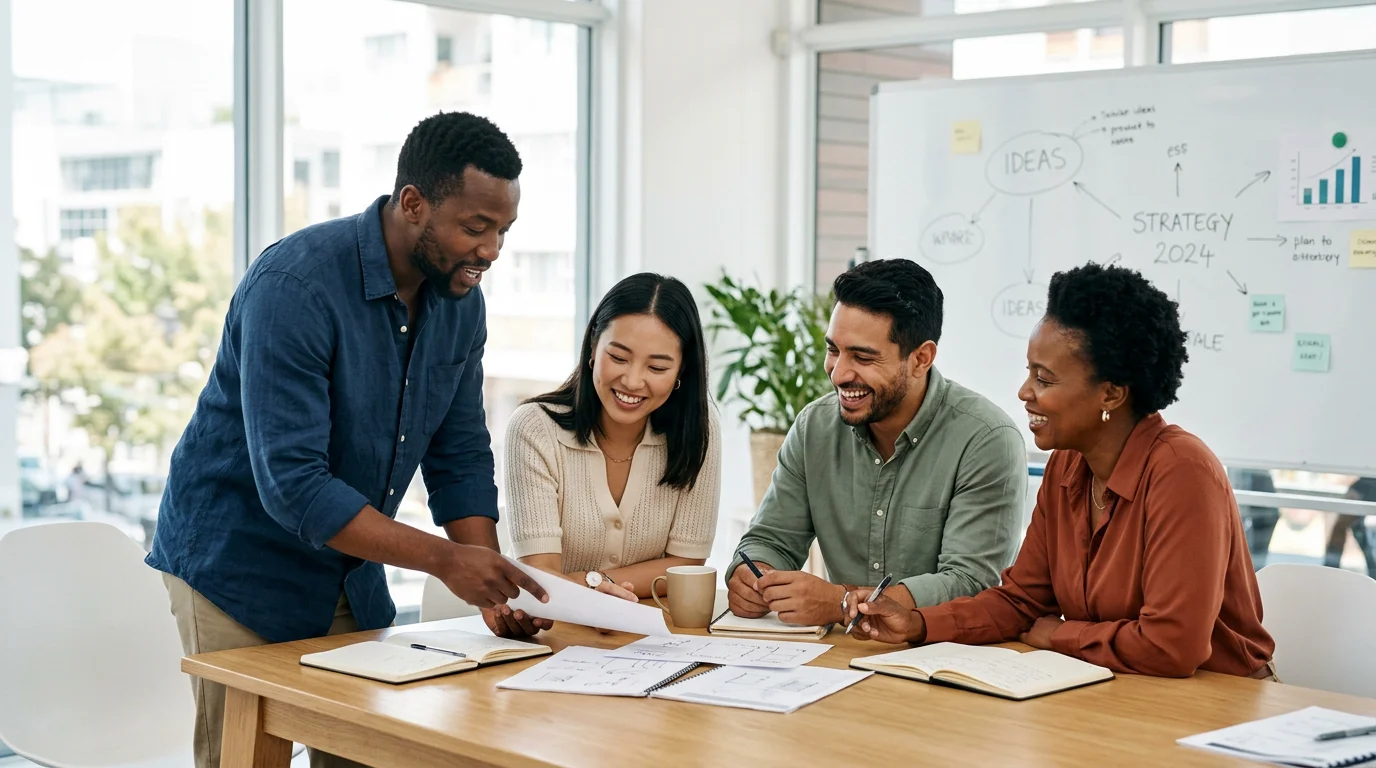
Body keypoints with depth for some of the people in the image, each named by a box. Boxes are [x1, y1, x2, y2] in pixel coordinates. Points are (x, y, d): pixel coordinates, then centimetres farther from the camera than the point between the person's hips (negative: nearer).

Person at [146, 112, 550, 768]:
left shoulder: (460, 301, -3)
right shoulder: (295, 285, -26)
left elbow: (460, 459, 3)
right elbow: (291, 483, -31)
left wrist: (493, 586, -11)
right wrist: (442, 559, -34)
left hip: (351, 576, 7)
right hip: (239, 567, -6)